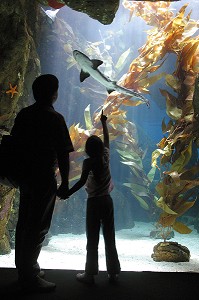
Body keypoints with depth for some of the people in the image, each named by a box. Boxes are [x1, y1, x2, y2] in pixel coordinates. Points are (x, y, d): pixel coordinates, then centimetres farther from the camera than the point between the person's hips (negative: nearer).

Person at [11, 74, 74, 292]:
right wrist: (65, 182, -8)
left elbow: (14, 143, 12)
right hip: (44, 179, -7)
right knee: (38, 227, -1)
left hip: (24, 176, 8)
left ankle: (24, 269, 30)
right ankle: (29, 278, 7)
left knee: (24, 223, 16)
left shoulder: (23, 114, 7)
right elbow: (63, 154, -15)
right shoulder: (55, 118, -13)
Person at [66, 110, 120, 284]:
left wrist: (67, 193, -19)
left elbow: (82, 181, -22)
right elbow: (107, 139, 17)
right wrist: (103, 123, 30)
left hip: (93, 202, -4)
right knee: (110, 238, 9)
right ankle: (113, 272, 15)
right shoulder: (106, 156, 2)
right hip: (107, 200, 4)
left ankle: (90, 274, 7)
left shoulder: (88, 162, -11)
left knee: (92, 240, 2)